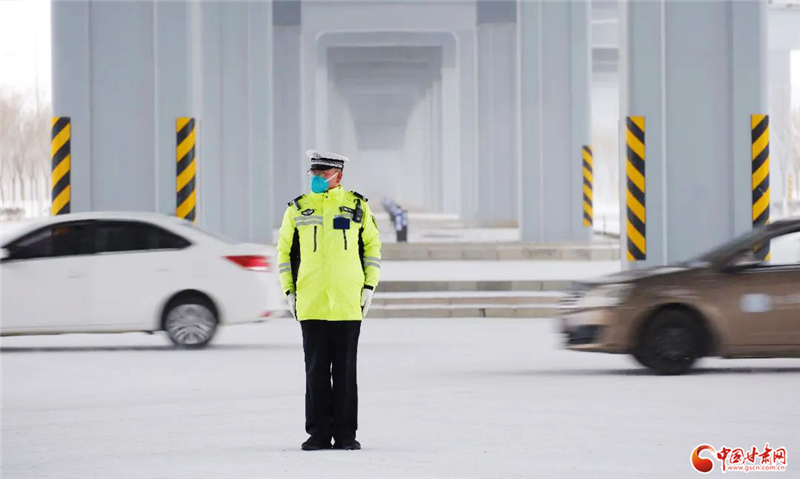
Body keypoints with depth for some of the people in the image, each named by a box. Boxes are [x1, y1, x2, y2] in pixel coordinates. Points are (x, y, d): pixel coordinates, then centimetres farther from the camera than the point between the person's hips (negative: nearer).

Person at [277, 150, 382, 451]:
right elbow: (285, 251, 13)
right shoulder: (297, 209, 8)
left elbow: (373, 246, 11)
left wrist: (369, 286, 3)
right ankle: (318, 432, 8)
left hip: (348, 303, -1)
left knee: (345, 370, 3)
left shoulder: (358, 206, 6)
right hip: (311, 303, 1)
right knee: (316, 370, 3)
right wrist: (289, 291, 5)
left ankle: (345, 434, 8)